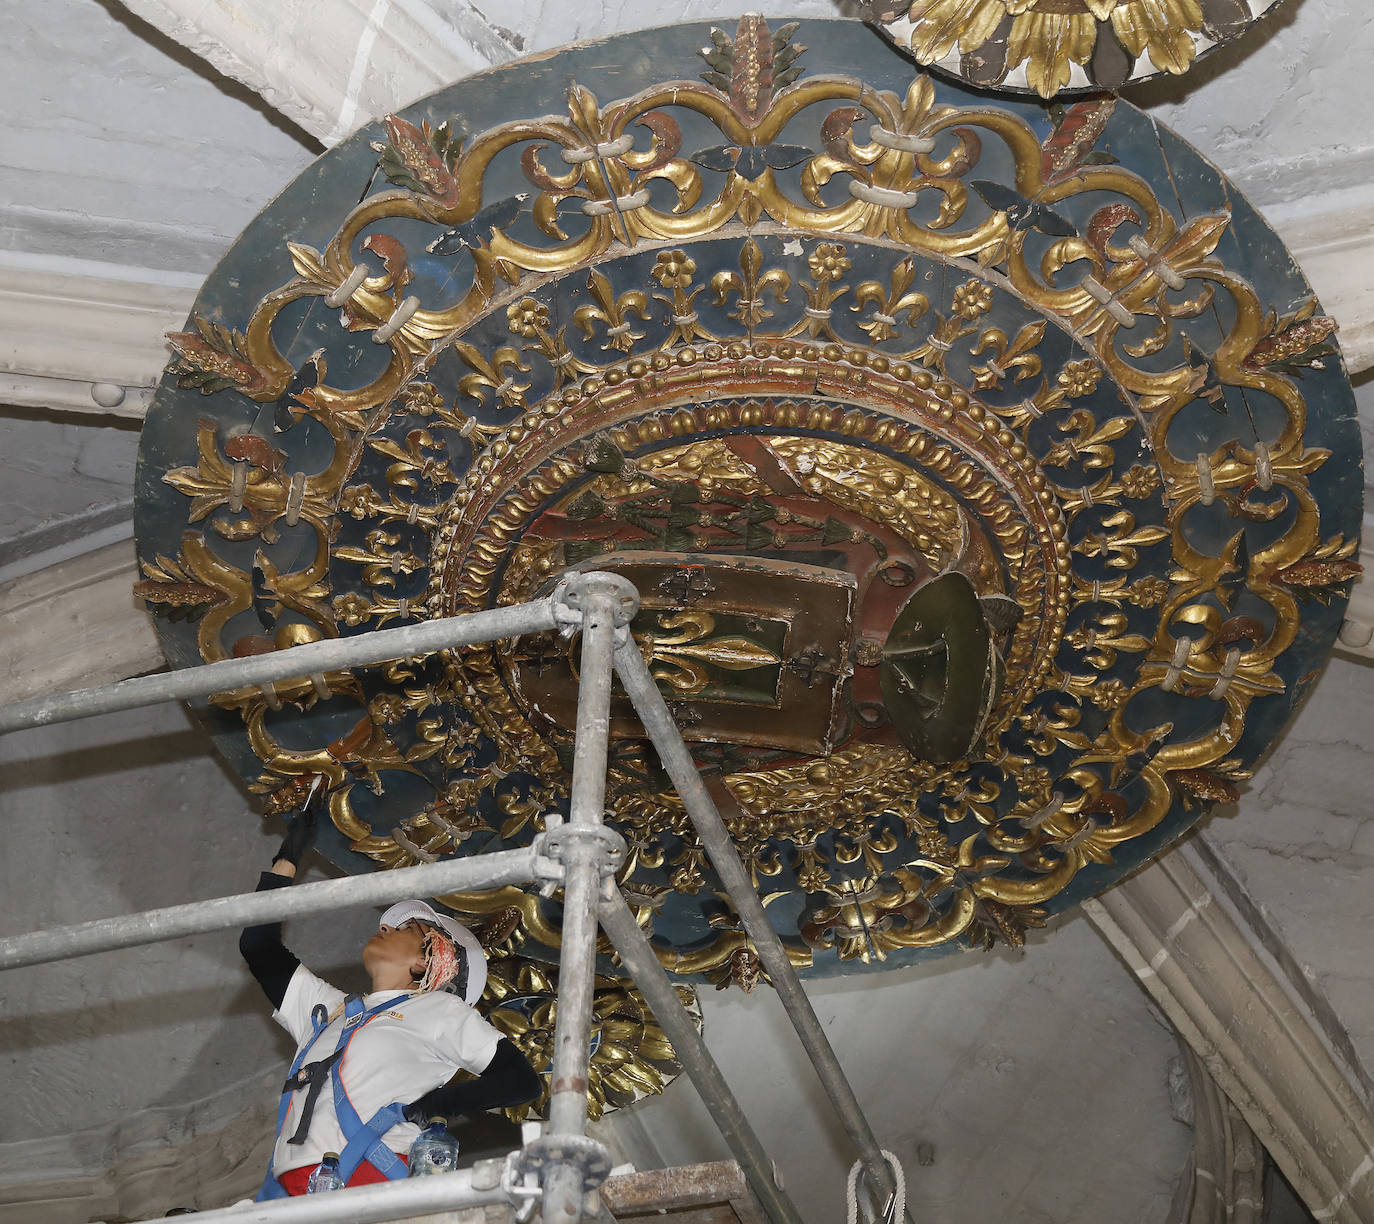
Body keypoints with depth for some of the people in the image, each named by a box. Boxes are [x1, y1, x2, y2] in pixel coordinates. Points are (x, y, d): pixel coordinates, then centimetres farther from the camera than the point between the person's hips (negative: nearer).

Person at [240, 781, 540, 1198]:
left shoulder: (438, 1010, 18)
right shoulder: (330, 1009, 35)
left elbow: (523, 1080, 6)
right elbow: (258, 945, 43)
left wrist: (434, 1104, -9)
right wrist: (290, 854, 46)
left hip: (366, 1179, -5)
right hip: (289, 1190, 5)